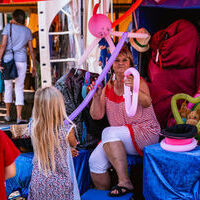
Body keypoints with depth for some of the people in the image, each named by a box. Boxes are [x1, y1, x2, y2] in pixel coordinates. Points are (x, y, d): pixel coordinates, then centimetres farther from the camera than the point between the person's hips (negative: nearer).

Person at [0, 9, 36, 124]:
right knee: (19, 89, 3)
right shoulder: (27, 31, 8)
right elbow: (31, 50, 7)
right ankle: (19, 117, -5)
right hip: (21, 61, 1)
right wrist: (34, 66, 13)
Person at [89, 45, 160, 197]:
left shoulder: (138, 82, -1)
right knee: (95, 160, -20)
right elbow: (96, 116, 3)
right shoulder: (107, 88, 11)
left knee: (109, 132, -31)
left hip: (145, 132, -4)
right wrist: (96, 97, -14)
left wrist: (134, 89, -41)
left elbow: (147, 103, -21)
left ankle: (124, 182, -28)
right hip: (118, 140, 4)